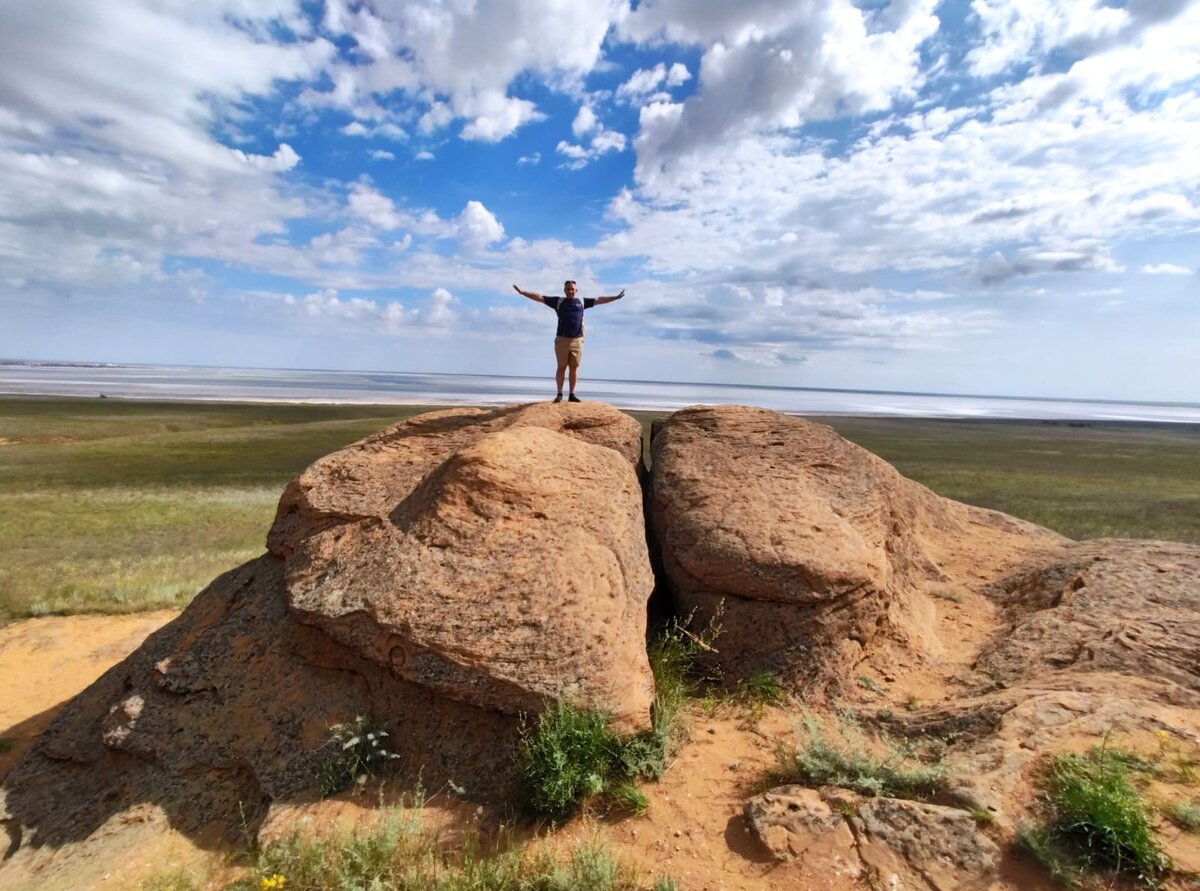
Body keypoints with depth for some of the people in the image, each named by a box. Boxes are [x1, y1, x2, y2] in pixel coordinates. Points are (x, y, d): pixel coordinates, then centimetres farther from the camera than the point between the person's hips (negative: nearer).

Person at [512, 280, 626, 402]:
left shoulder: (582, 302, 11)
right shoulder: (558, 301, 7)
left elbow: (599, 300, 13)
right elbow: (539, 297, 5)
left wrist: (615, 297, 10)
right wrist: (522, 292, -1)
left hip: (577, 340, 2)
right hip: (562, 339, -1)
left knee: (574, 367, 3)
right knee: (561, 367, 1)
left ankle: (572, 395, 8)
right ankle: (559, 394, 6)